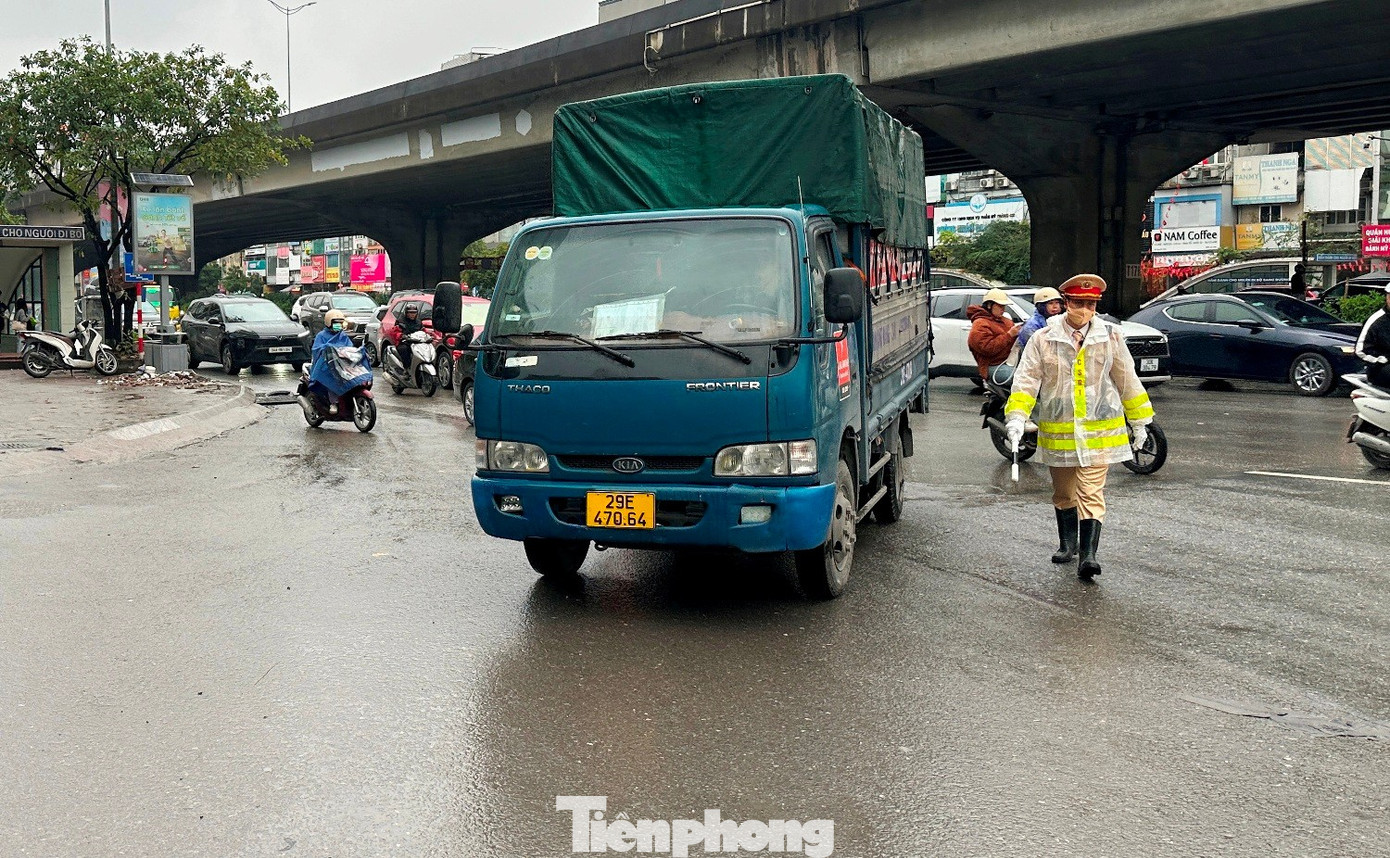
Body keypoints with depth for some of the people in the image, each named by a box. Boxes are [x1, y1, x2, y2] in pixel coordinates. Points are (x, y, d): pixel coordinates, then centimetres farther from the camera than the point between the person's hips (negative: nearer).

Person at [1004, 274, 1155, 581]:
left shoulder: (1111, 337, 3)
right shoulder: (1044, 339, -1)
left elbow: (1127, 380, 11)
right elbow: (1026, 379, -3)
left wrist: (1139, 422, 16)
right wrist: (1016, 417, -16)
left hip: (1099, 428, -1)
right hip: (1057, 428, 1)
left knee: (1090, 493, -9)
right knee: (1063, 493, 15)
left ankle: (1088, 555, -12)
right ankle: (1068, 544, 34)